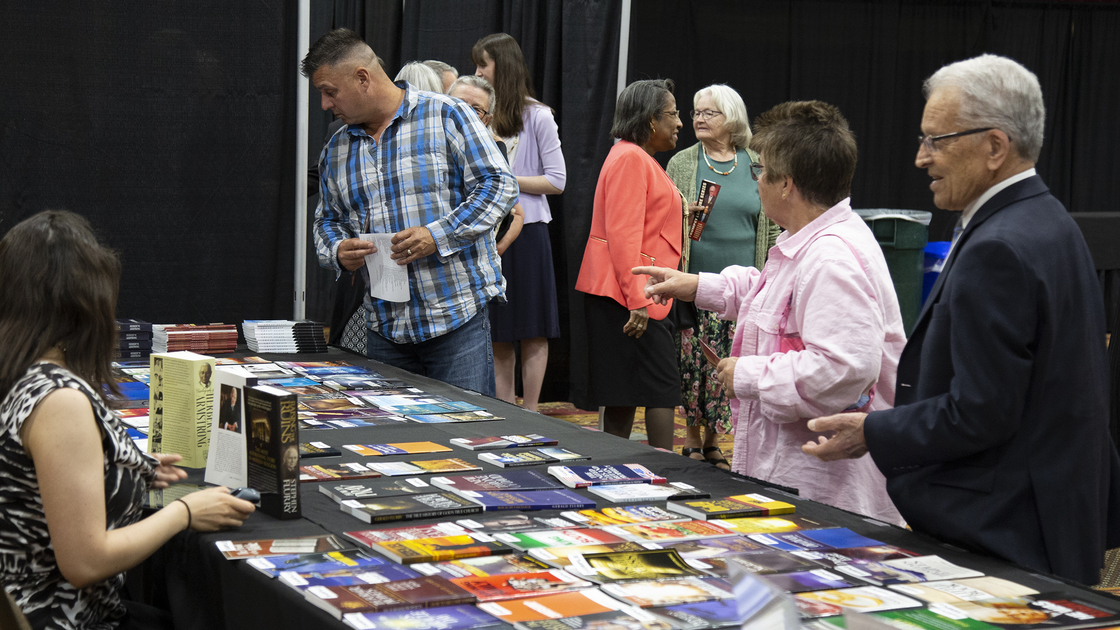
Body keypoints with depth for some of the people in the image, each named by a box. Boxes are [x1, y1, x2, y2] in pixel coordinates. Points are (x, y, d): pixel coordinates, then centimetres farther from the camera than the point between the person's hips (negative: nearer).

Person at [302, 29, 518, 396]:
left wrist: (437, 235, -18)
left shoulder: (446, 116, -4)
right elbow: (327, 220, 21)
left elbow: (499, 185, -8)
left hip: (458, 315, -5)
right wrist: (337, 251, -3)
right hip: (384, 327, 5)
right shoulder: (336, 150, 14)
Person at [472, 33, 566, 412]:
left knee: (532, 331, 1)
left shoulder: (537, 116, -5)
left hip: (526, 231, -5)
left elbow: (557, 181, -8)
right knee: (496, 333, 8)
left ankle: (529, 414, 8)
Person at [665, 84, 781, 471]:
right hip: (696, 284, -1)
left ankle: (712, 442, 13)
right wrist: (680, 217, -12)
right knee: (692, 362, -1)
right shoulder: (681, 164, 5)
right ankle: (692, 441, 12)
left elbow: (771, 225, 10)